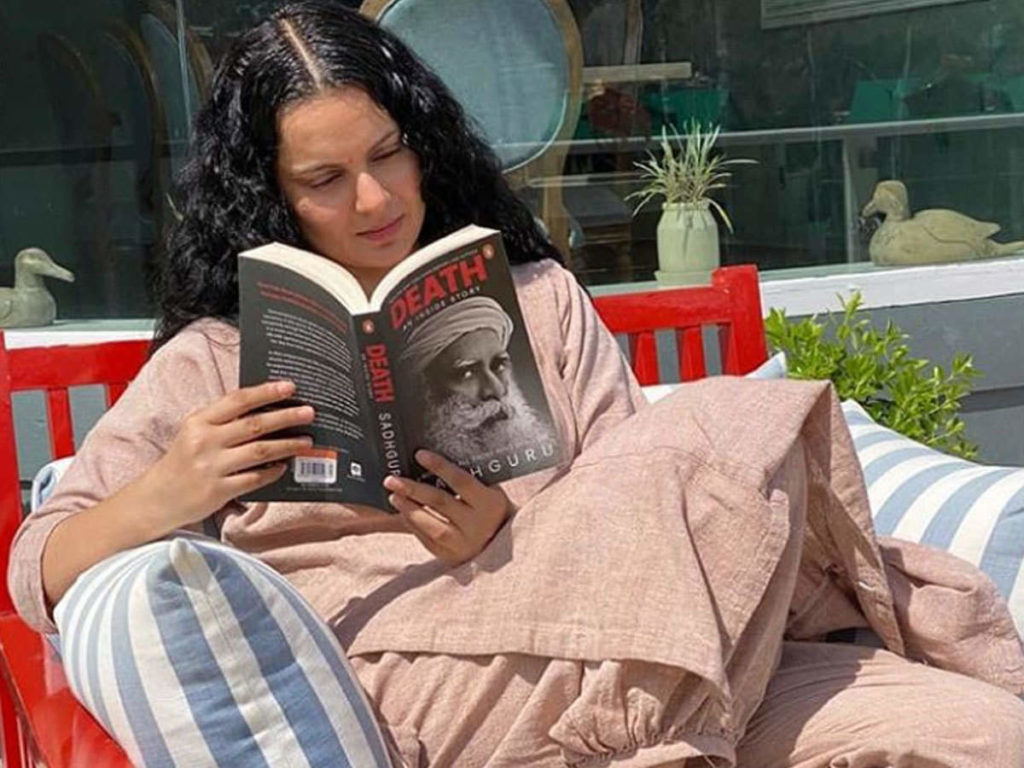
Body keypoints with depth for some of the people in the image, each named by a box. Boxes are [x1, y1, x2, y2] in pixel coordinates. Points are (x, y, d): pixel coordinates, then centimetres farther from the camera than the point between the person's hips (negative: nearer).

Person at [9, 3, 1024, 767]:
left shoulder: (533, 297, 22)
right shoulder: (221, 357, 14)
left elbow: (634, 505, 13)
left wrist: (509, 533, -10)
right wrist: (163, 497, -15)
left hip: (586, 649, 3)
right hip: (391, 684, -2)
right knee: (729, 433, -25)